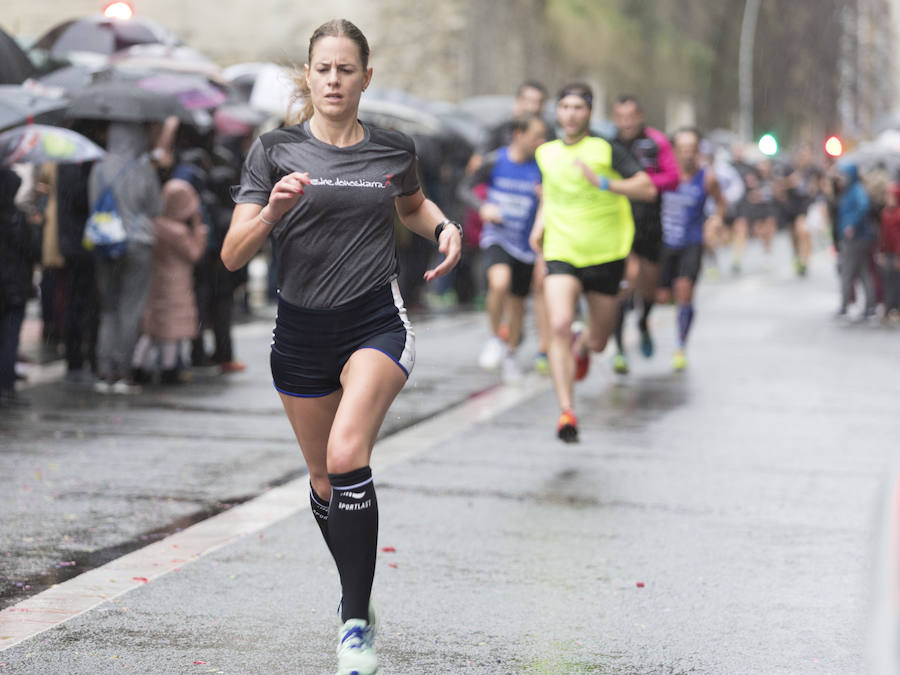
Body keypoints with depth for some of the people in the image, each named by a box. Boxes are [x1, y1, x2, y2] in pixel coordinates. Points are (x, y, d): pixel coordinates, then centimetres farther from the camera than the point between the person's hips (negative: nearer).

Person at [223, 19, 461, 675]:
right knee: (324, 480, 13)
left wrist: (445, 226, 4)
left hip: (377, 323, -2)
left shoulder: (394, 150, 2)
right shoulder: (276, 150, -3)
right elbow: (233, 255, -8)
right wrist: (272, 211, -27)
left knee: (346, 456, -24)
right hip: (302, 329, 2)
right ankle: (358, 600, 38)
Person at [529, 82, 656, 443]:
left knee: (598, 341, 10)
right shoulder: (546, 153, 5)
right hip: (561, 254, 1)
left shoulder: (607, 150, -7)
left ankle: (581, 347, 50)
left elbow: (648, 189, -14)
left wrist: (603, 183, -25)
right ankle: (566, 411, -20)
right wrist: (540, 221, 13)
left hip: (605, 255, -1)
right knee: (559, 327, -22)